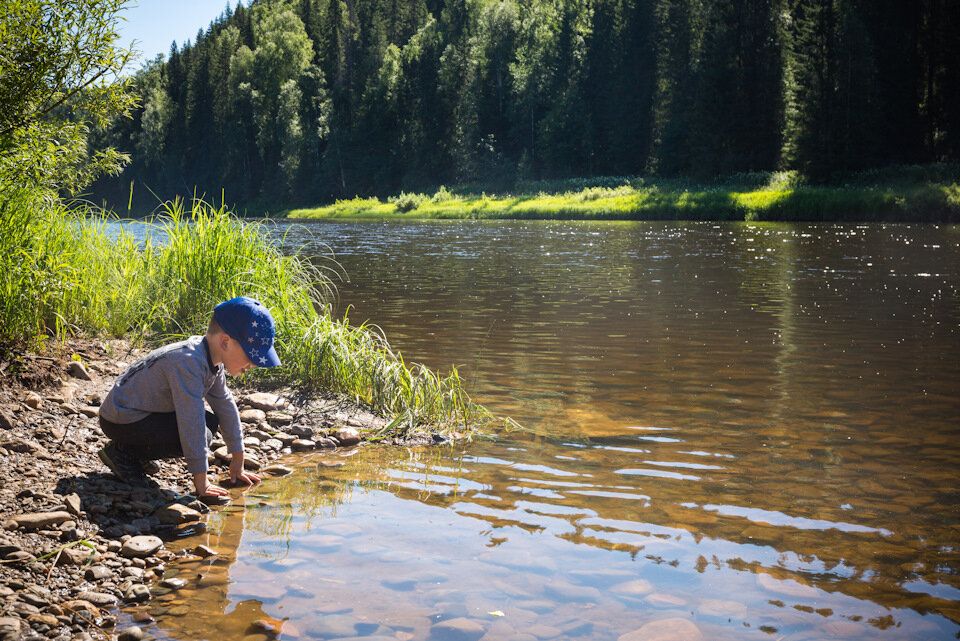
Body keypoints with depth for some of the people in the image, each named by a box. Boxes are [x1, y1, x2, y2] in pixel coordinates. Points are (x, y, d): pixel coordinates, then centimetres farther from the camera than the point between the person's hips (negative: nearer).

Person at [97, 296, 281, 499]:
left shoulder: (212, 360, -1)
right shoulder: (188, 363, -31)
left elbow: (225, 406, 7)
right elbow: (191, 424, -32)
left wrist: (237, 464, 9)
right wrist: (201, 483, -27)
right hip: (121, 421, -10)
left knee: (211, 422, 8)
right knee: (199, 435, -22)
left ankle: (137, 452, 11)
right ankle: (122, 452, -7)